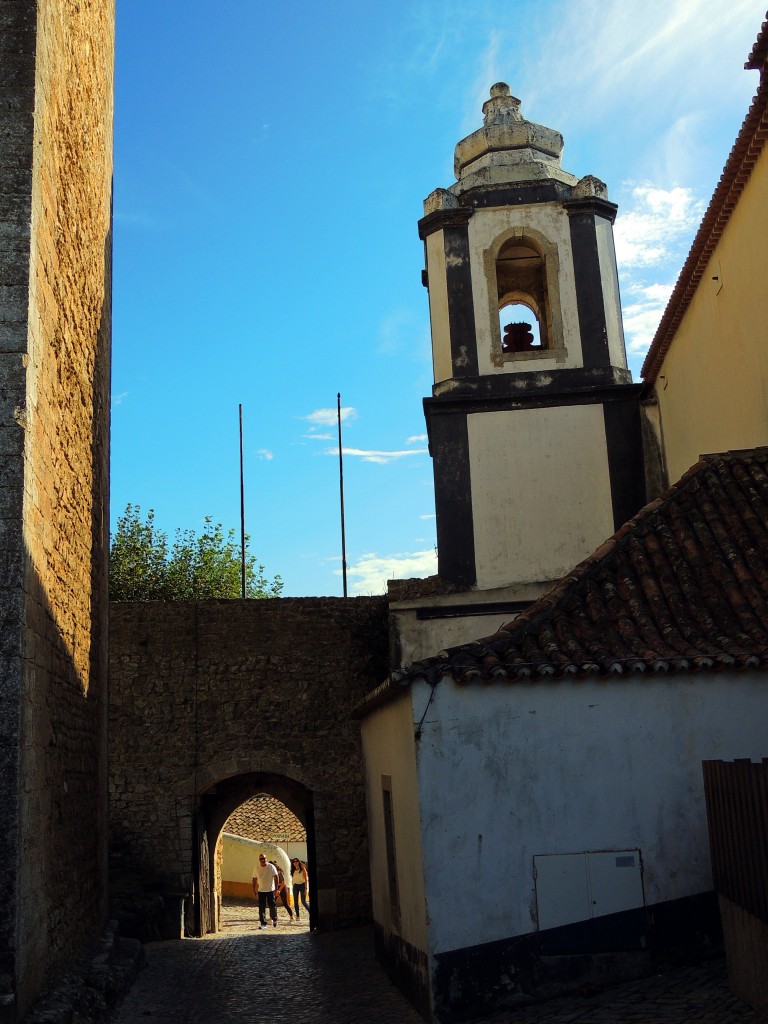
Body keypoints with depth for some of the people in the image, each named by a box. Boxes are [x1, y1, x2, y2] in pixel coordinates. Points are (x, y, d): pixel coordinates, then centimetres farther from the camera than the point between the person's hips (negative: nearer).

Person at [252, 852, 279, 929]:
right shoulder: (256, 868, 1)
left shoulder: (271, 867, -8)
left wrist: (276, 888, -13)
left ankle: (274, 919, 23)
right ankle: (262, 923, 6)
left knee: (272, 906, -1)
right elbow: (254, 880, 8)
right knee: (261, 908, -1)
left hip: (270, 890, -2)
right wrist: (254, 890, 4)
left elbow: (276, 878, -7)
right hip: (260, 891, 2)